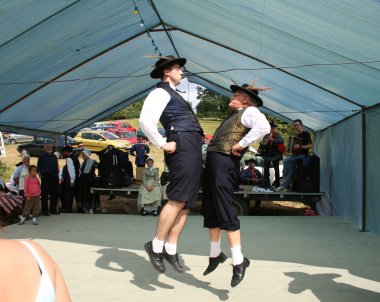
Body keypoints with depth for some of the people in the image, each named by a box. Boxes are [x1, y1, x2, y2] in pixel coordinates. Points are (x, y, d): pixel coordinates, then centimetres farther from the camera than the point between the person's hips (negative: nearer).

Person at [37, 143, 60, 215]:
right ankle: (45, 211, 4)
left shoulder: (54, 157, 15)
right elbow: (38, 168, 3)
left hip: (54, 177, 4)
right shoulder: (41, 156, 3)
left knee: (55, 194, 6)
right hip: (45, 177, -4)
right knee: (44, 195, -2)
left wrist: (57, 175, 8)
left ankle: (53, 209, 16)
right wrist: (41, 177, -8)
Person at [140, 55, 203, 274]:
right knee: (177, 199, -13)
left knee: (187, 202, 6)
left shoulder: (174, 95, 29)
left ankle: (170, 248, 9)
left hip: (193, 150, 10)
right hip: (182, 146, -9)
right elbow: (146, 120, -18)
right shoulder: (161, 92, -2)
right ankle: (156, 245, -4)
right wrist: (162, 144, -16)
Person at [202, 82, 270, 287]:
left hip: (225, 163, -9)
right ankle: (215, 254, 27)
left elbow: (263, 127, -25)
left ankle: (238, 260, -3)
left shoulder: (249, 111, -3)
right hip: (213, 160, 10)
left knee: (225, 211, -10)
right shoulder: (233, 115, 24)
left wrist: (240, 145, -20)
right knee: (210, 210, 14)